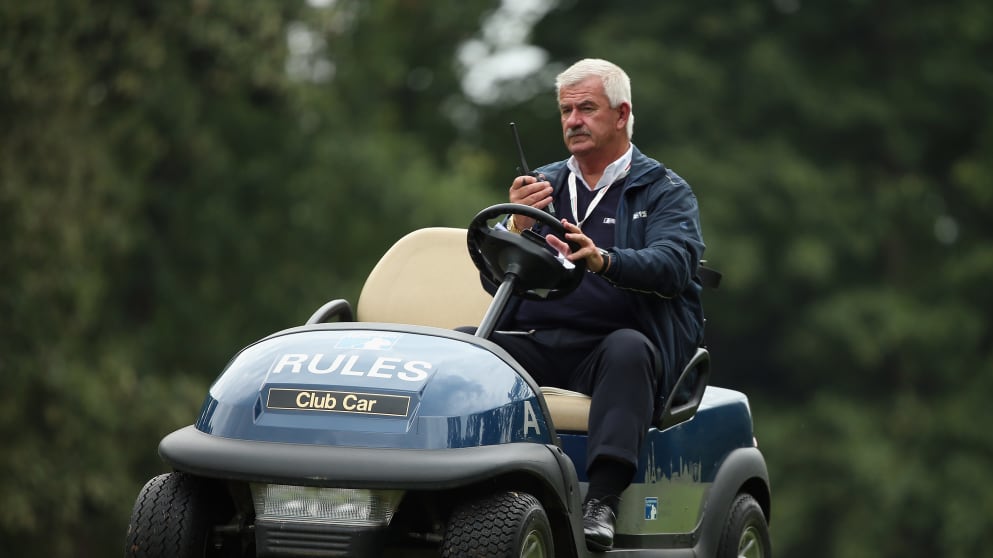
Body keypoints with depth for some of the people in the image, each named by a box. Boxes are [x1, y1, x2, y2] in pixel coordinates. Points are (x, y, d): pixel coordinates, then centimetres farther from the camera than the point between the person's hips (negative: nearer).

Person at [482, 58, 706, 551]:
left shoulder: (664, 192, 9)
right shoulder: (542, 185, 21)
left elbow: (672, 266, -12)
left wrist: (602, 260, -32)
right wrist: (517, 226, -12)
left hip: (616, 342, -3)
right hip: (535, 341, 4)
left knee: (627, 348, -38)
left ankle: (602, 500, -45)